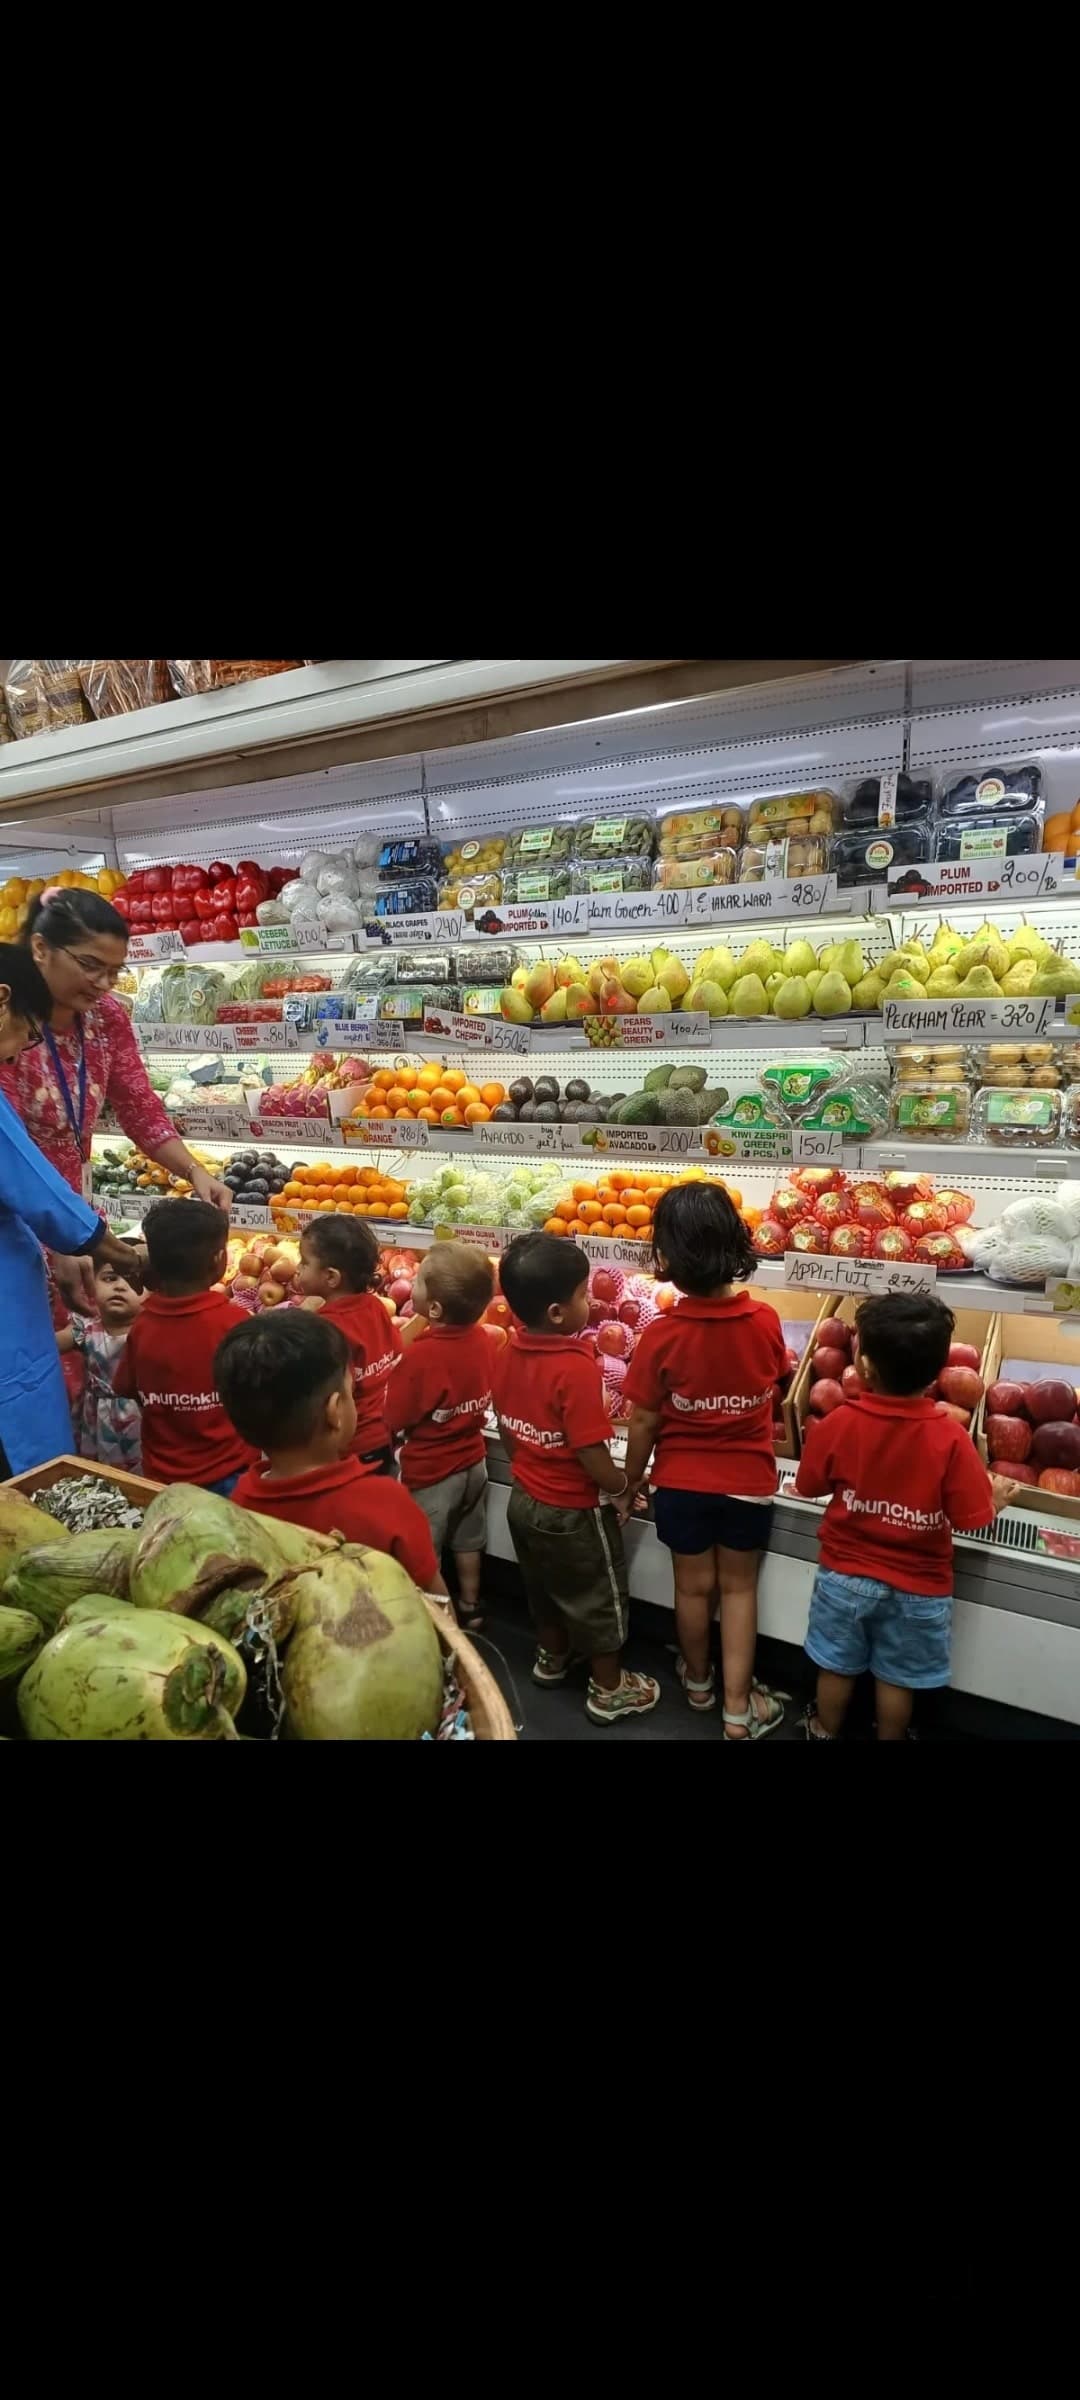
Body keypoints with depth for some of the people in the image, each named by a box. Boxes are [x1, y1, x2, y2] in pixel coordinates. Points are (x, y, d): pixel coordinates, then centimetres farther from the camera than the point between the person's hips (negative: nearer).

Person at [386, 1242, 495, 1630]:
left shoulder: (420, 1355, -31)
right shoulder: (483, 1339, -11)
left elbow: (393, 1422, -20)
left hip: (430, 1472, -7)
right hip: (472, 1462, 7)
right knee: (467, 1543, 26)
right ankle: (470, 1612, 43)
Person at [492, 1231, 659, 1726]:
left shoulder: (505, 1355, -8)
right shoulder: (577, 1367, -31)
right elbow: (594, 1460, -27)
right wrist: (625, 1486, -8)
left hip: (524, 1500, 7)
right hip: (573, 1512, -7)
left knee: (543, 1587, 29)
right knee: (598, 1599, 16)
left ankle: (551, 1657, 51)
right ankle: (609, 1691, 34)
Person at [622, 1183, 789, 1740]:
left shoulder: (662, 1335, -23)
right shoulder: (765, 1321, -15)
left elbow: (644, 1423, -14)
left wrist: (632, 1478, 2)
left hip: (682, 1482, -1)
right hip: (748, 1481, 1)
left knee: (694, 1586, 19)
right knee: (739, 1587, 19)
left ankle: (698, 1681, 43)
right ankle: (739, 1707, 25)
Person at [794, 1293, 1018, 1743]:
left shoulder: (836, 1425, -21)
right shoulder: (950, 1437, -24)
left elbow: (809, 1488, -6)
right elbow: (971, 1519, -17)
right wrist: (995, 1498, 4)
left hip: (845, 1574, 1)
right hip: (916, 1586, -1)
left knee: (837, 1666, 23)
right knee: (896, 1677, 21)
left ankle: (824, 1732, 44)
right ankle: (889, 1737, 42)